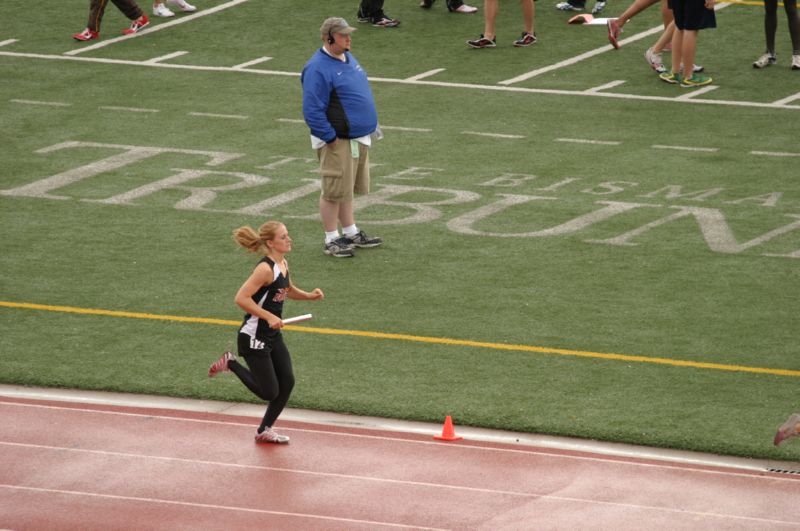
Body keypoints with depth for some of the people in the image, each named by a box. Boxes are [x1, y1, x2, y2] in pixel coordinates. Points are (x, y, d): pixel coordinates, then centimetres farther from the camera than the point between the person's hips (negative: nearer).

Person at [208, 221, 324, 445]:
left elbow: (289, 290, 25)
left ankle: (265, 430, 20)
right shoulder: (265, 269, -23)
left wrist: (310, 296, 6)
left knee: (287, 382, 4)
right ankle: (231, 364, 17)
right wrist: (269, 316, -27)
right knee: (269, 392, -2)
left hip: (273, 336, 9)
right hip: (254, 338, -9)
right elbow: (241, 298, -27)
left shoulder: (283, 264, 5)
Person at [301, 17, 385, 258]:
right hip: (338, 141, -9)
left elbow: (362, 94, 23)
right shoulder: (317, 69, -20)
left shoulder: (348, 58, 11)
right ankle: (331, 240, 9)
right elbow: (312, 110, -22)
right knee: (334, 191, 0)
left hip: (358, 138, 9)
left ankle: (351, 233, 30)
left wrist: (372, 126, 18)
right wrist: (330, 138, -20)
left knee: (346, 189, 20)